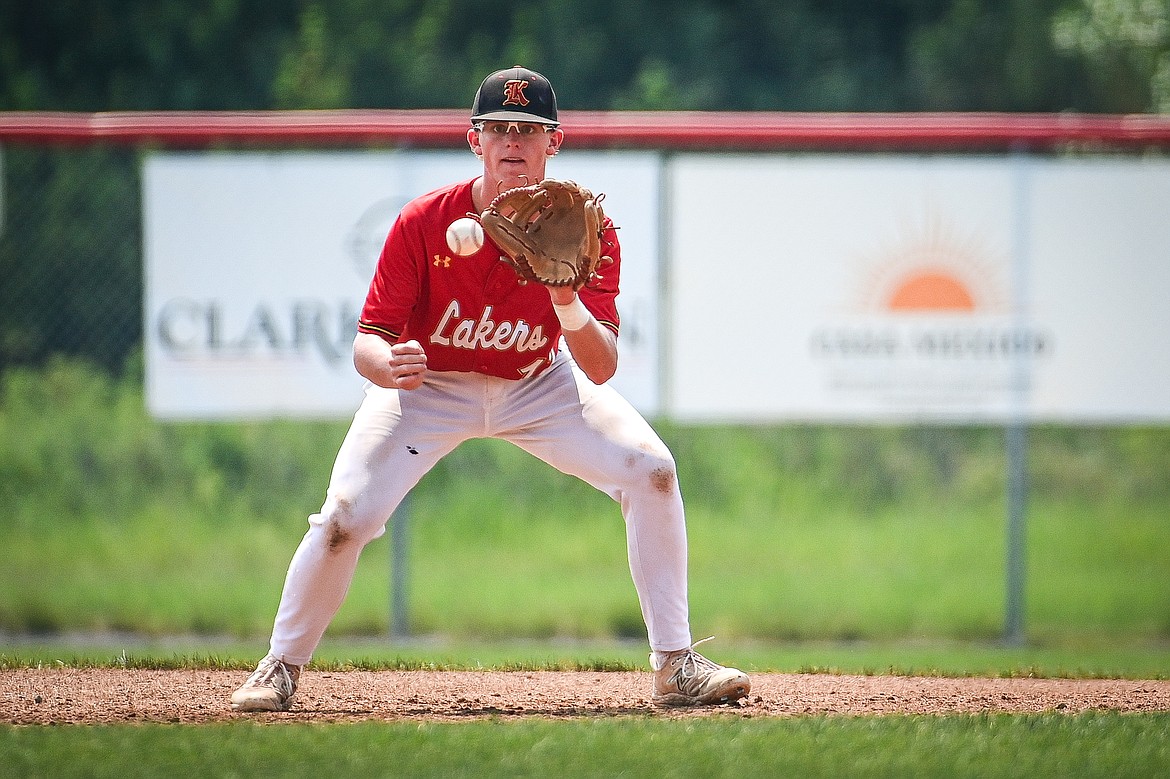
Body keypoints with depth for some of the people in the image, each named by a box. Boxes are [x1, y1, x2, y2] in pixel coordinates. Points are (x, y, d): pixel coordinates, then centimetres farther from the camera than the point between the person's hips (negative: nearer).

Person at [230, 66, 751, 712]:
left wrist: (569, 306, -47)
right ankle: (281, 668, 6)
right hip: (430, 386, -2)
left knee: (650, 471, -17)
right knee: (346, 515, -20)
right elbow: (366, 343, -23)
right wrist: (387, 362, -47)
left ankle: (675, 666, -6)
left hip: (536, 386, 2)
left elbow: (600, 370, -26)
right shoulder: (423, 222, -25)